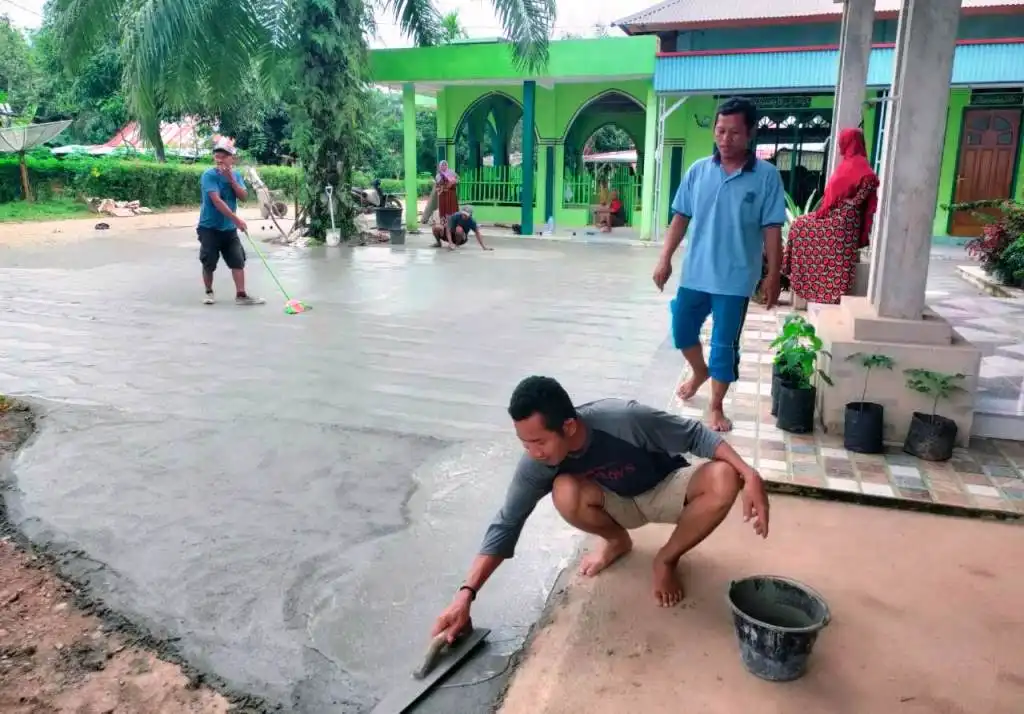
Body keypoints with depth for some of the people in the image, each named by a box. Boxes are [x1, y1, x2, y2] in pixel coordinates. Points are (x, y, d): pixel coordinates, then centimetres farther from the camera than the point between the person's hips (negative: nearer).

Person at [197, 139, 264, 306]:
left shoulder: (236, 175, 3)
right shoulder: (209, 175, -15)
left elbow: (243, 196, -7)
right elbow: (216, 201, -25)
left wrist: (231, 179, -20)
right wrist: (236, 219, -31)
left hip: (229, 228, 5)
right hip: (209, 228, -4)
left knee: (238, 261, -1)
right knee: (209, 263, 3)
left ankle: (241, 295, 1)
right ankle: (209, 292, 22)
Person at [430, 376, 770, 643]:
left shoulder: (625, 419, -37)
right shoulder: (536, 464, -27)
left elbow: (696, 435, -24)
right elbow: (506, 524, -20)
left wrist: (749, 474, -34)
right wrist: (465, 595, -25)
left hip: (665, 490, -1)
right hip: (618, 503, 1)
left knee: (723, 480, -33)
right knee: (566, 493, -33)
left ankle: (666, 560, -7)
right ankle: (616, 541, 2)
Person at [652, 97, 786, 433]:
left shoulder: (767, 176, -7)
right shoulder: (698, 170, 1)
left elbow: (772, 231, -6)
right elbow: (680, 217, 6)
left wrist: (773, 276, -7)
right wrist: (665, 259, 2)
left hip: (735, 279, -3)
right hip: (694, 273, 3)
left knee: (724, 345, 4)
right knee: (682, 332, 16)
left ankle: (716, 408, 22)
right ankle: (700, 372, 46)